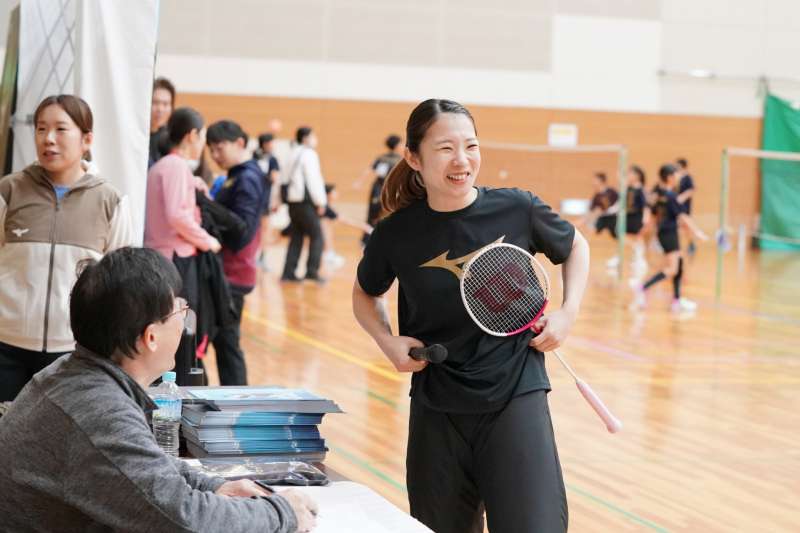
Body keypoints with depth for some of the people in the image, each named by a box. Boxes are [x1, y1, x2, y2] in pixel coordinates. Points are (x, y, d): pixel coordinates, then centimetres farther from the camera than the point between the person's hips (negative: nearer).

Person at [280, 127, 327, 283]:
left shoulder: (293, 154, 16)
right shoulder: (309, 154, -11)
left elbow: (286, 179, 16)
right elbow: (313, 180, -16)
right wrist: (321, 202, -11)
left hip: (292, 201, 9)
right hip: (305, 201, -9)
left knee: (296, 237, 13)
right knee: (317, 236, -3)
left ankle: (289, 272, 11)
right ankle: (311, 271, -8)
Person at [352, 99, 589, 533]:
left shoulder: (518, 209, -8)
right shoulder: (396, 233, -6)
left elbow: (575, 246, 13)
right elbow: (366, 294, 15)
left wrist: (568, 313, -1)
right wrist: (387, 341, -3)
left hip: (516, 397, -1)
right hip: (438, 409, 1)